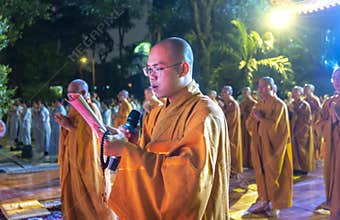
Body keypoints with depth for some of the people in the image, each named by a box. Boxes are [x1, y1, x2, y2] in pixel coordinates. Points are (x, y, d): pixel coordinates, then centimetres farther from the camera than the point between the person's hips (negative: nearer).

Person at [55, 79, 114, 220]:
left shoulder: (91, 109, -13)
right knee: (73, 196, 10)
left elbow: (87, 135, -21)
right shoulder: (75, 109, 11)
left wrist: (69, 126, -16)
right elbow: (72, 132, 16)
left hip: (87, 160, -8)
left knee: (90, 196, 2)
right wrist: (64, 123, -2)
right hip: (74, 159, 8)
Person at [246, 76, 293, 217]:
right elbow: (249, 124, 5)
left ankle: (275, 204, 12)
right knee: (261, 172, 7)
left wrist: (260, 118, -11)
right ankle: (264, 200, 17)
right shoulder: (258, 105, 11)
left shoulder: (279, 105, -10)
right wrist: (264, 121, -11)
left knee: (272, 173, 1)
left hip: (273, 145, -6)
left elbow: (274, 125, -19)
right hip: (260, 145, 6)